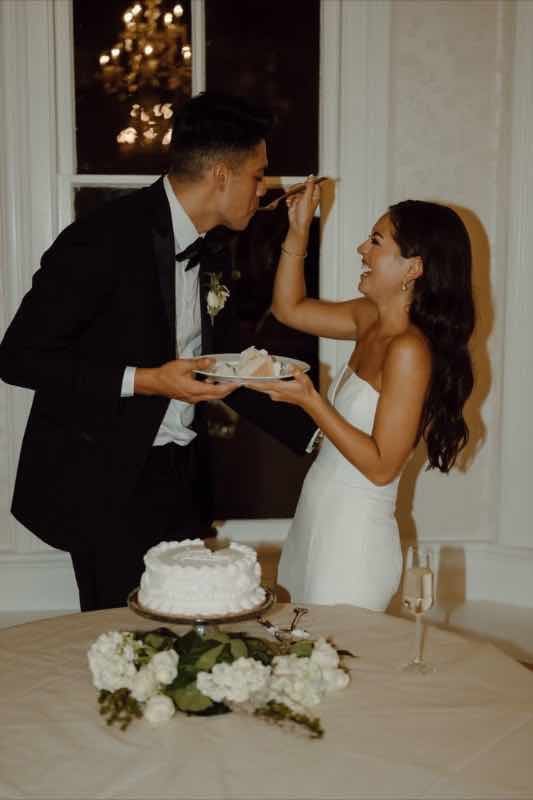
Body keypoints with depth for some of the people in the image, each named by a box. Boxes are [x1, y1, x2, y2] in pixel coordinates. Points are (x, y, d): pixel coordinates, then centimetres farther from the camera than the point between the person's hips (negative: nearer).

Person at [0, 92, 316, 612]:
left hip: (180, 473, 7)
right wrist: (143, 381, -23)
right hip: (106, 480, -7)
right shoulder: (105, 238, -17)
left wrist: (312, 432, 10)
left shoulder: (213, 250, 8)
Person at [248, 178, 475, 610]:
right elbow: (290, 308, 18)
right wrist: (299, 230, 8)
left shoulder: (410, 351, -21)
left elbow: (382, 467, -20)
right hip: (319, 517, 8)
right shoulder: (371, 319, 3)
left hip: (355, 535, -8)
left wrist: (310, 401, -22)